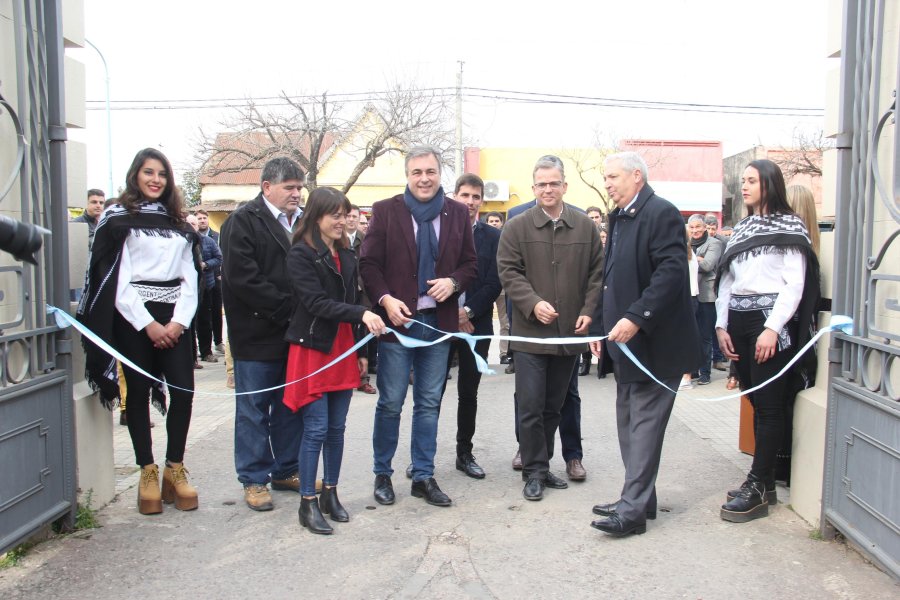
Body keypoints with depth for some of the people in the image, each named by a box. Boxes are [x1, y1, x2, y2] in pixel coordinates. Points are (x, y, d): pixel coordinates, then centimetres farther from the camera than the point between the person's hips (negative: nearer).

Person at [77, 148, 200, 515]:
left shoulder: (177, 222, 16)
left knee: (183, 390, -5)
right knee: (139, 392, 2)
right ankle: (148, 473, 12)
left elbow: (189, 275, 11)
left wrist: (179, 321, -4)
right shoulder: (118, 218, 2)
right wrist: (148, 324, -10)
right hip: (134, 317, -3)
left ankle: (175, 469, 8)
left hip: (173, 318, 4)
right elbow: (116, 278, -6)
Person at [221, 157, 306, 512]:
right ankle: (254, 480, 15)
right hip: (258, 333, -6)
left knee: (291, 406, 13)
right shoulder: (243, 222, -7)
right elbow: (242, 277, -17)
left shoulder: (303, 221, 12)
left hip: (295, 332, 6)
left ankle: (286, 470, 27)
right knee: (254, 409, 4)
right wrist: (287, 308, -18)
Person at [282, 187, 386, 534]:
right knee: (316, 429, -4)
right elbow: (316, 302, -18)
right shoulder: (301, 254, -8)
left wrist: (361, 351, 13)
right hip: (313, 348, -6)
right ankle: (308, 503, 6)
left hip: (343, 349, 6)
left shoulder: (347, 255, 12)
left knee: (337, 428, 11)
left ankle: (330, 493, 23)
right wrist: (361, 314, -28)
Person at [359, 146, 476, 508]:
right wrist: (385, 300, -16)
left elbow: (470, 263, 10)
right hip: (397, 318, -3)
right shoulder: (385, 211, -1)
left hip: (439, 321, 3)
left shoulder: (458, 213, 7)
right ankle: (382, 474, 20)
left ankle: (423, 476, 21)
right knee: (390, 403, 4)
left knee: (429, 404, 10)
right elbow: (368, 263, -3)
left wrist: (453, 282, -10)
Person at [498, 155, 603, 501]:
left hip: (570, 332, 3)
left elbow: (596, 273, 8)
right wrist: (533, 303, -18)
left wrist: (588, 310, -4)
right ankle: (534, 471, 11)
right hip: (530, 331, -3)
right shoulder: (517, 227, -1)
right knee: (531, 406, -1)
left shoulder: (586, 227, 6)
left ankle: (542, 465, 27)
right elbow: (508, 272, -5)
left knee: (554, 406, 13)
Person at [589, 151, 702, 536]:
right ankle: (638, 498, 23)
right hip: (625, 341, 9)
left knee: (644, 422, -6)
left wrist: (636, 318, -26)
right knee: (629, 421, 13)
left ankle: (634, 509, -2)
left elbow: (671, 272, -22)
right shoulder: (619, 219, 17)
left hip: (654, 342, -9)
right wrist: (600, 326, 15)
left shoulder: (661, 213, -11)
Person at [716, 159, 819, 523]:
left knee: (769, 405, -4)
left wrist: (773, 328, -17)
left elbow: (795, 284, -9)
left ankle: (758, 488, 0)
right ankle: (765, 483, 17)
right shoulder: (741, 229, 17)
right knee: (756, 403, 9)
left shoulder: (789, 227, -2)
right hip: (739, 320, 6)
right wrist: (722, 325, 7)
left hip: (771, 320, -6)